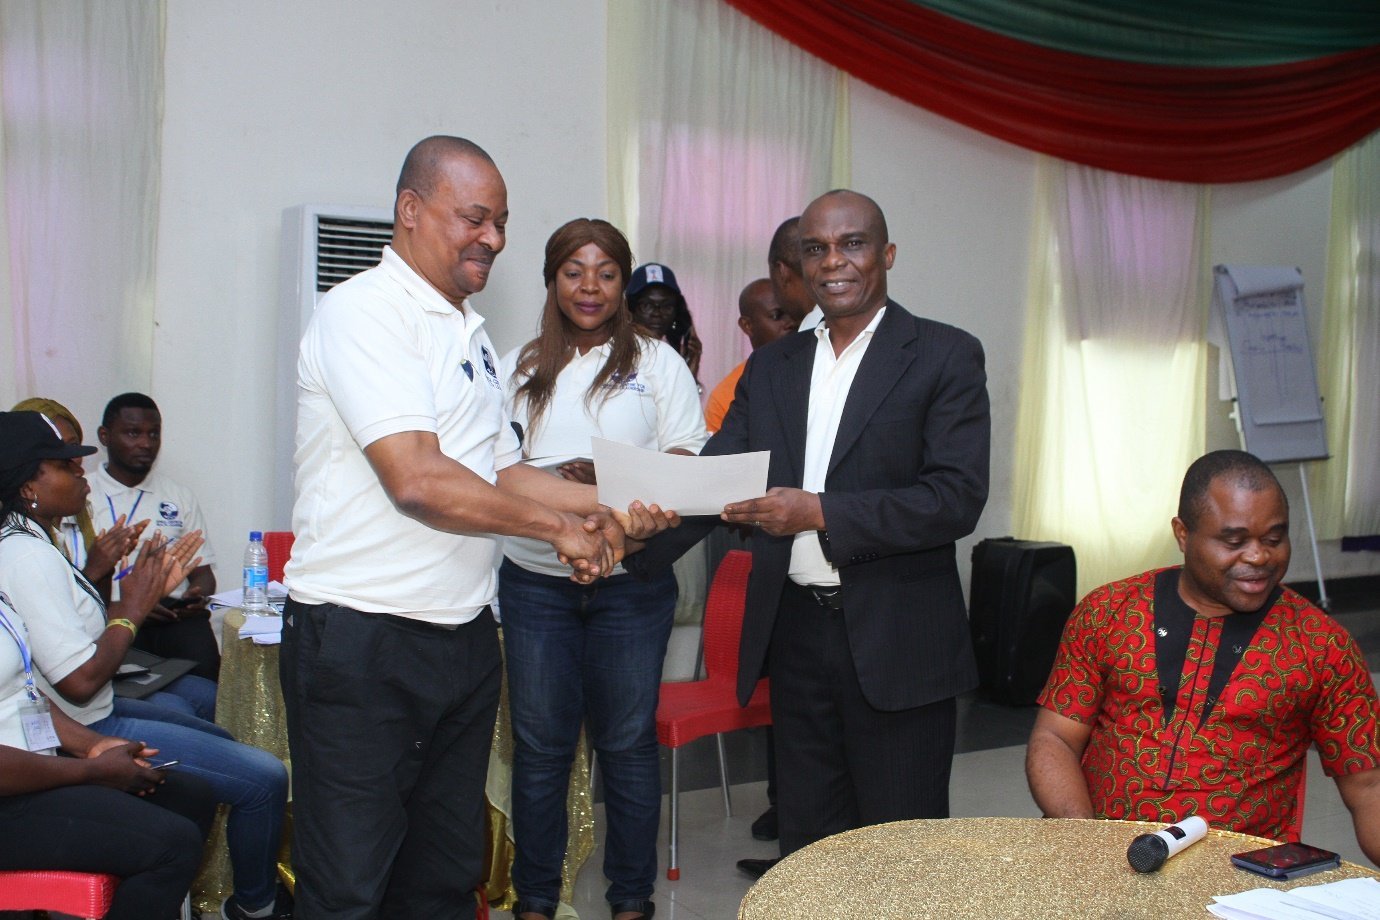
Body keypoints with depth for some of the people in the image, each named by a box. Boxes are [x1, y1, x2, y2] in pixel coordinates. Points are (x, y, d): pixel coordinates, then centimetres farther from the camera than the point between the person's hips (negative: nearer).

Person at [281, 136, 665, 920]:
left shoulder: (470, 333, 15)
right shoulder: (364, 312, -13)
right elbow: (418, 479, -23)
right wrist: (560, 527, -13)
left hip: (464, 636, 8)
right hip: (361, 641, -8)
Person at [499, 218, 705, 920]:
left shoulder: (658, 362, 6)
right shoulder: (521, 368, 11)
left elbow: (686, 465, 1)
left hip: (632, 576, -1)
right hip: (535, 578, 2)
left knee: (627, 740, 6)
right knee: (539, 742, 7)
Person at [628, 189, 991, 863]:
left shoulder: (945, 357, -4)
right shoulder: (771, 366, 11)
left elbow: (958, 498, -14)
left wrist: (821, 513, -23)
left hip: (896, 640, -4)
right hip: (795, 629, 5)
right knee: (806, 841, 16)